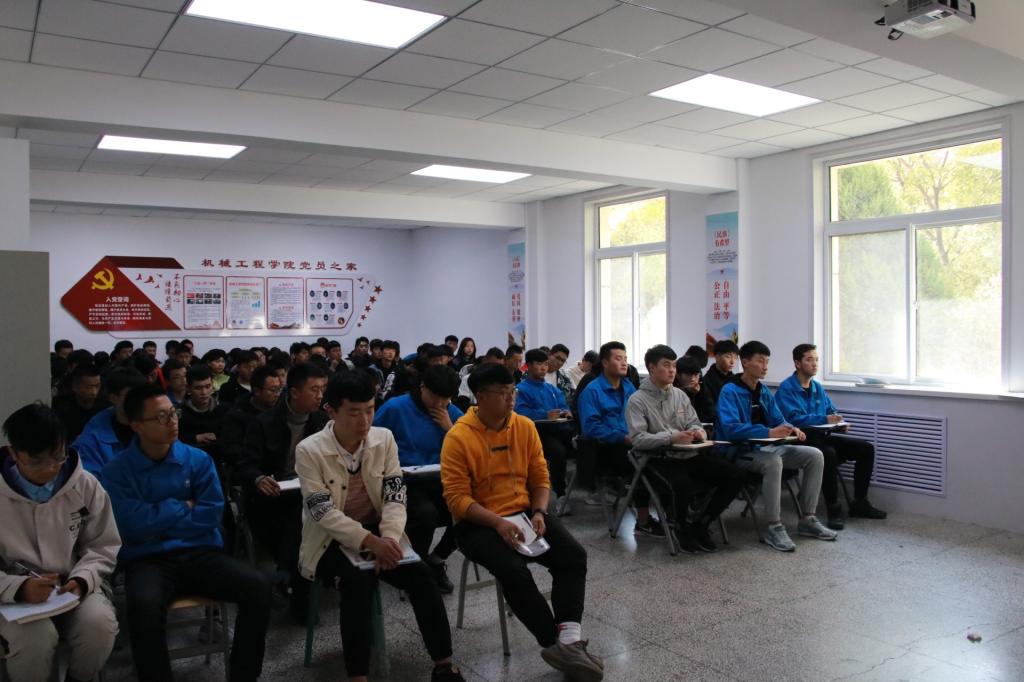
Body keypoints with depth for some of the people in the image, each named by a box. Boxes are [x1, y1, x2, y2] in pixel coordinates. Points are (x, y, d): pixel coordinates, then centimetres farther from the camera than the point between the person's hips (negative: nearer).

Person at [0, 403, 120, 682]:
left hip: (73, 587, 2)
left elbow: (103, 547, 5)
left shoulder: (86, 485, -4)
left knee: (99, 623, -28)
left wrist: (81, 580, -14)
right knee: (36, 637, -33)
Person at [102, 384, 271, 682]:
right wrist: (182, 507, -2)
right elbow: (133, 527, -11)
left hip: (202, 553, 2)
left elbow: (211, 514, -2)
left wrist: (157, 520, -5)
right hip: (148, 560, -2)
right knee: (143, 605, -37)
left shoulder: (198, 459, 5)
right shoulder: (117, 471, 0)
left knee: (258, 587, -22)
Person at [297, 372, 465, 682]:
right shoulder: (309, 450, -15)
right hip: (330, 540, -3)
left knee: (420, 573, -20)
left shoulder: (384, 439, -5)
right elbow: (324, 513, -20)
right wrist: (370, 541, -31)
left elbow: (395, 496, -6)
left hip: (377, 533, 3)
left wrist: (389, 537, -24)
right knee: (358, 579, -33)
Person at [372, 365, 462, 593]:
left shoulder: (453, 414, 7)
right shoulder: (395, 408, -5)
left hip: (439, 482, 4)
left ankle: (436, 559, 8)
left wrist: (449, 428, -9)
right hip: (402, 482, -4)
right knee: (426, 513, -35)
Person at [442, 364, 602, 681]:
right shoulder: (458, 437, -12)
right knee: (514, 570, -31)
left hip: (524, 513, 5)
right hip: (478, 523, -5)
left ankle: (569, 640, -22)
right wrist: (498, 522, -26)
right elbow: (457, 498, -14)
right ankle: (556, 643, -16)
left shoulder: (525, 427, 3)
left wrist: (539, 512, -11)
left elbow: (540, 478, 8)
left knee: (574, 554, -17)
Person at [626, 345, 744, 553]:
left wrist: (698, 432, -11)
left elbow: (694, 423, 14)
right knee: (683, 483, -38)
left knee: (734, 475, -10)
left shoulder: (680, 394, 13)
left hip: (689, 455, 7)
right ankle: (682, 527, -4)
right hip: (659, 459, -6)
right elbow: (637, 439, -15)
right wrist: (671, 438, -25)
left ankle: (701, 524, 5)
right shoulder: (637, 400, -6)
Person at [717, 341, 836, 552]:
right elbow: (730, 428, -28)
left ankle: (808, 520, 3)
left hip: (767, 448, 8)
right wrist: (769, 433, -36)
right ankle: (774, 527, -27)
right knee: (773, 462, -37)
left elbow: (778, 421, 13)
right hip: (742, 452, -8)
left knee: (815, 455, -4)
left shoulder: (764, 391, 11)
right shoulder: (730, 391, -14)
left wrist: (792, 429, -12)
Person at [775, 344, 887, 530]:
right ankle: (834, 510, -27)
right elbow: (793, 418, -20)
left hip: (822, 436, 9)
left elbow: (831, 411, 19)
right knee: (829, 454, -37)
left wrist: (838, 420, -6)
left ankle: (859, 503, 8)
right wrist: (824, 419, -28)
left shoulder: (817, 387, 16)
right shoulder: (786, 388, -9)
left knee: (866, 448, 0)